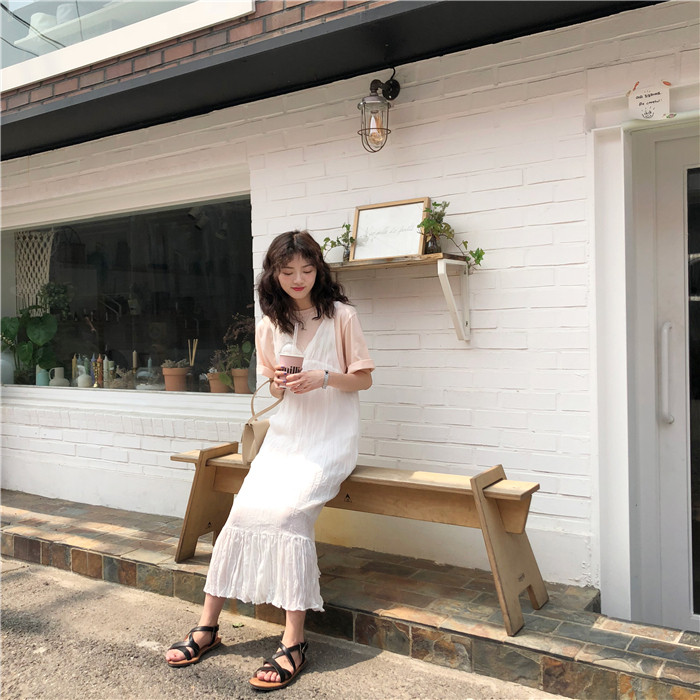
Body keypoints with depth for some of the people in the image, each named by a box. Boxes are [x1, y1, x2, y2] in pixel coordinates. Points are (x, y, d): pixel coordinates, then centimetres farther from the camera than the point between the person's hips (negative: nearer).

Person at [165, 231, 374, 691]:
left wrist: (325, 378, -18)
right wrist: (279, 384, -8)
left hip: (331, 437, -4)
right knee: (245, 509, -16)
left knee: (288, 510, -26)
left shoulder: (341, 315, -4)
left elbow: (363, 378, 0)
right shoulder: (269, 325, 9)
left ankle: (295, 643, -19)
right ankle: (208, 626, -4)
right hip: (286, 433, 4)